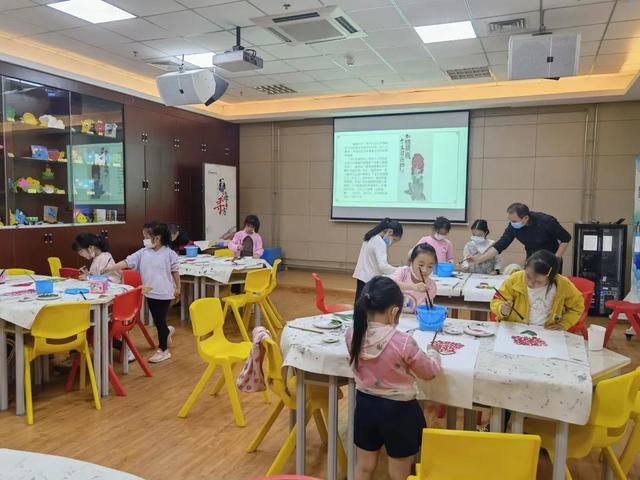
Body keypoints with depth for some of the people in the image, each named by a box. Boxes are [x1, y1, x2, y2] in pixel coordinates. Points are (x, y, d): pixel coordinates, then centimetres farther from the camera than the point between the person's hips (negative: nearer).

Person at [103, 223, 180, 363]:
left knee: (161, 321, 2)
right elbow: (127, 262, -5)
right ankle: (167, 332, 47)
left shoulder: (169, 253, -11)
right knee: (157, 320, 15)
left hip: (164, 293, -5)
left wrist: (178, 288, 2)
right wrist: (109, 268, -14)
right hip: (150, 293, 5)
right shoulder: (143, 253, 0)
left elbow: (175, 271, -3)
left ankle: (163, 350, 15)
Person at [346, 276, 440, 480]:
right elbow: (429, 372, -10)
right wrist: (433, 354, 11)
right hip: (398, 410, -4)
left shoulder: (352, 335, -15)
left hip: (365, 404, 4)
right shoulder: (403, 342, -28)